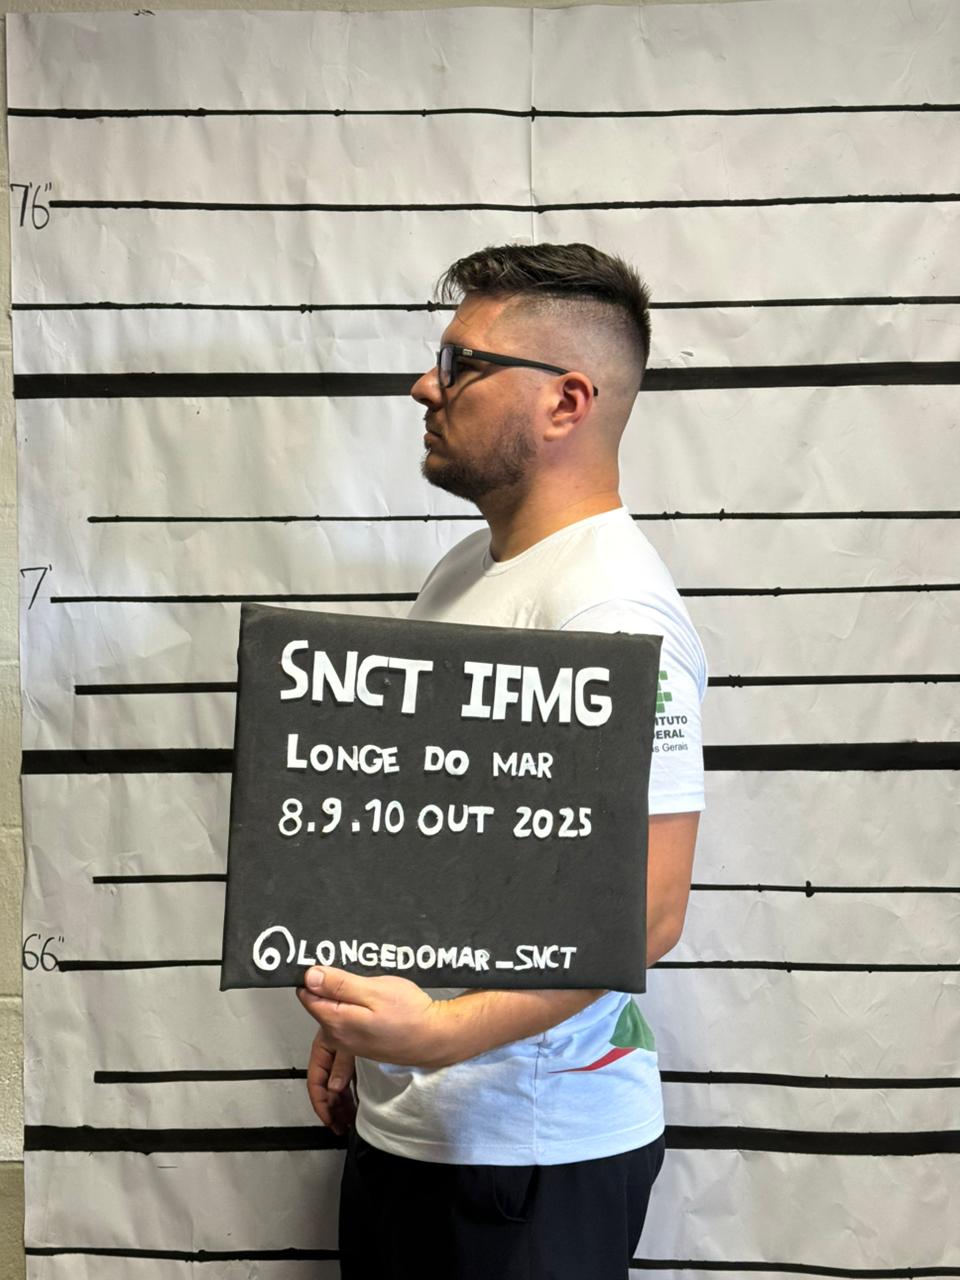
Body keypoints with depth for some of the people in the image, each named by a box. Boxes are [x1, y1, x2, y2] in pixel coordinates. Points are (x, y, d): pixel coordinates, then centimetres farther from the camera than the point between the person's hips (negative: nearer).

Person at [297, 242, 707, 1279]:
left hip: (527, 1145, -8)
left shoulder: (611, 607, -21)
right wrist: (356, 1018, 17)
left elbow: (646, 911, -26)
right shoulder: (465, 571, 9)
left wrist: (447, 1031, -33)